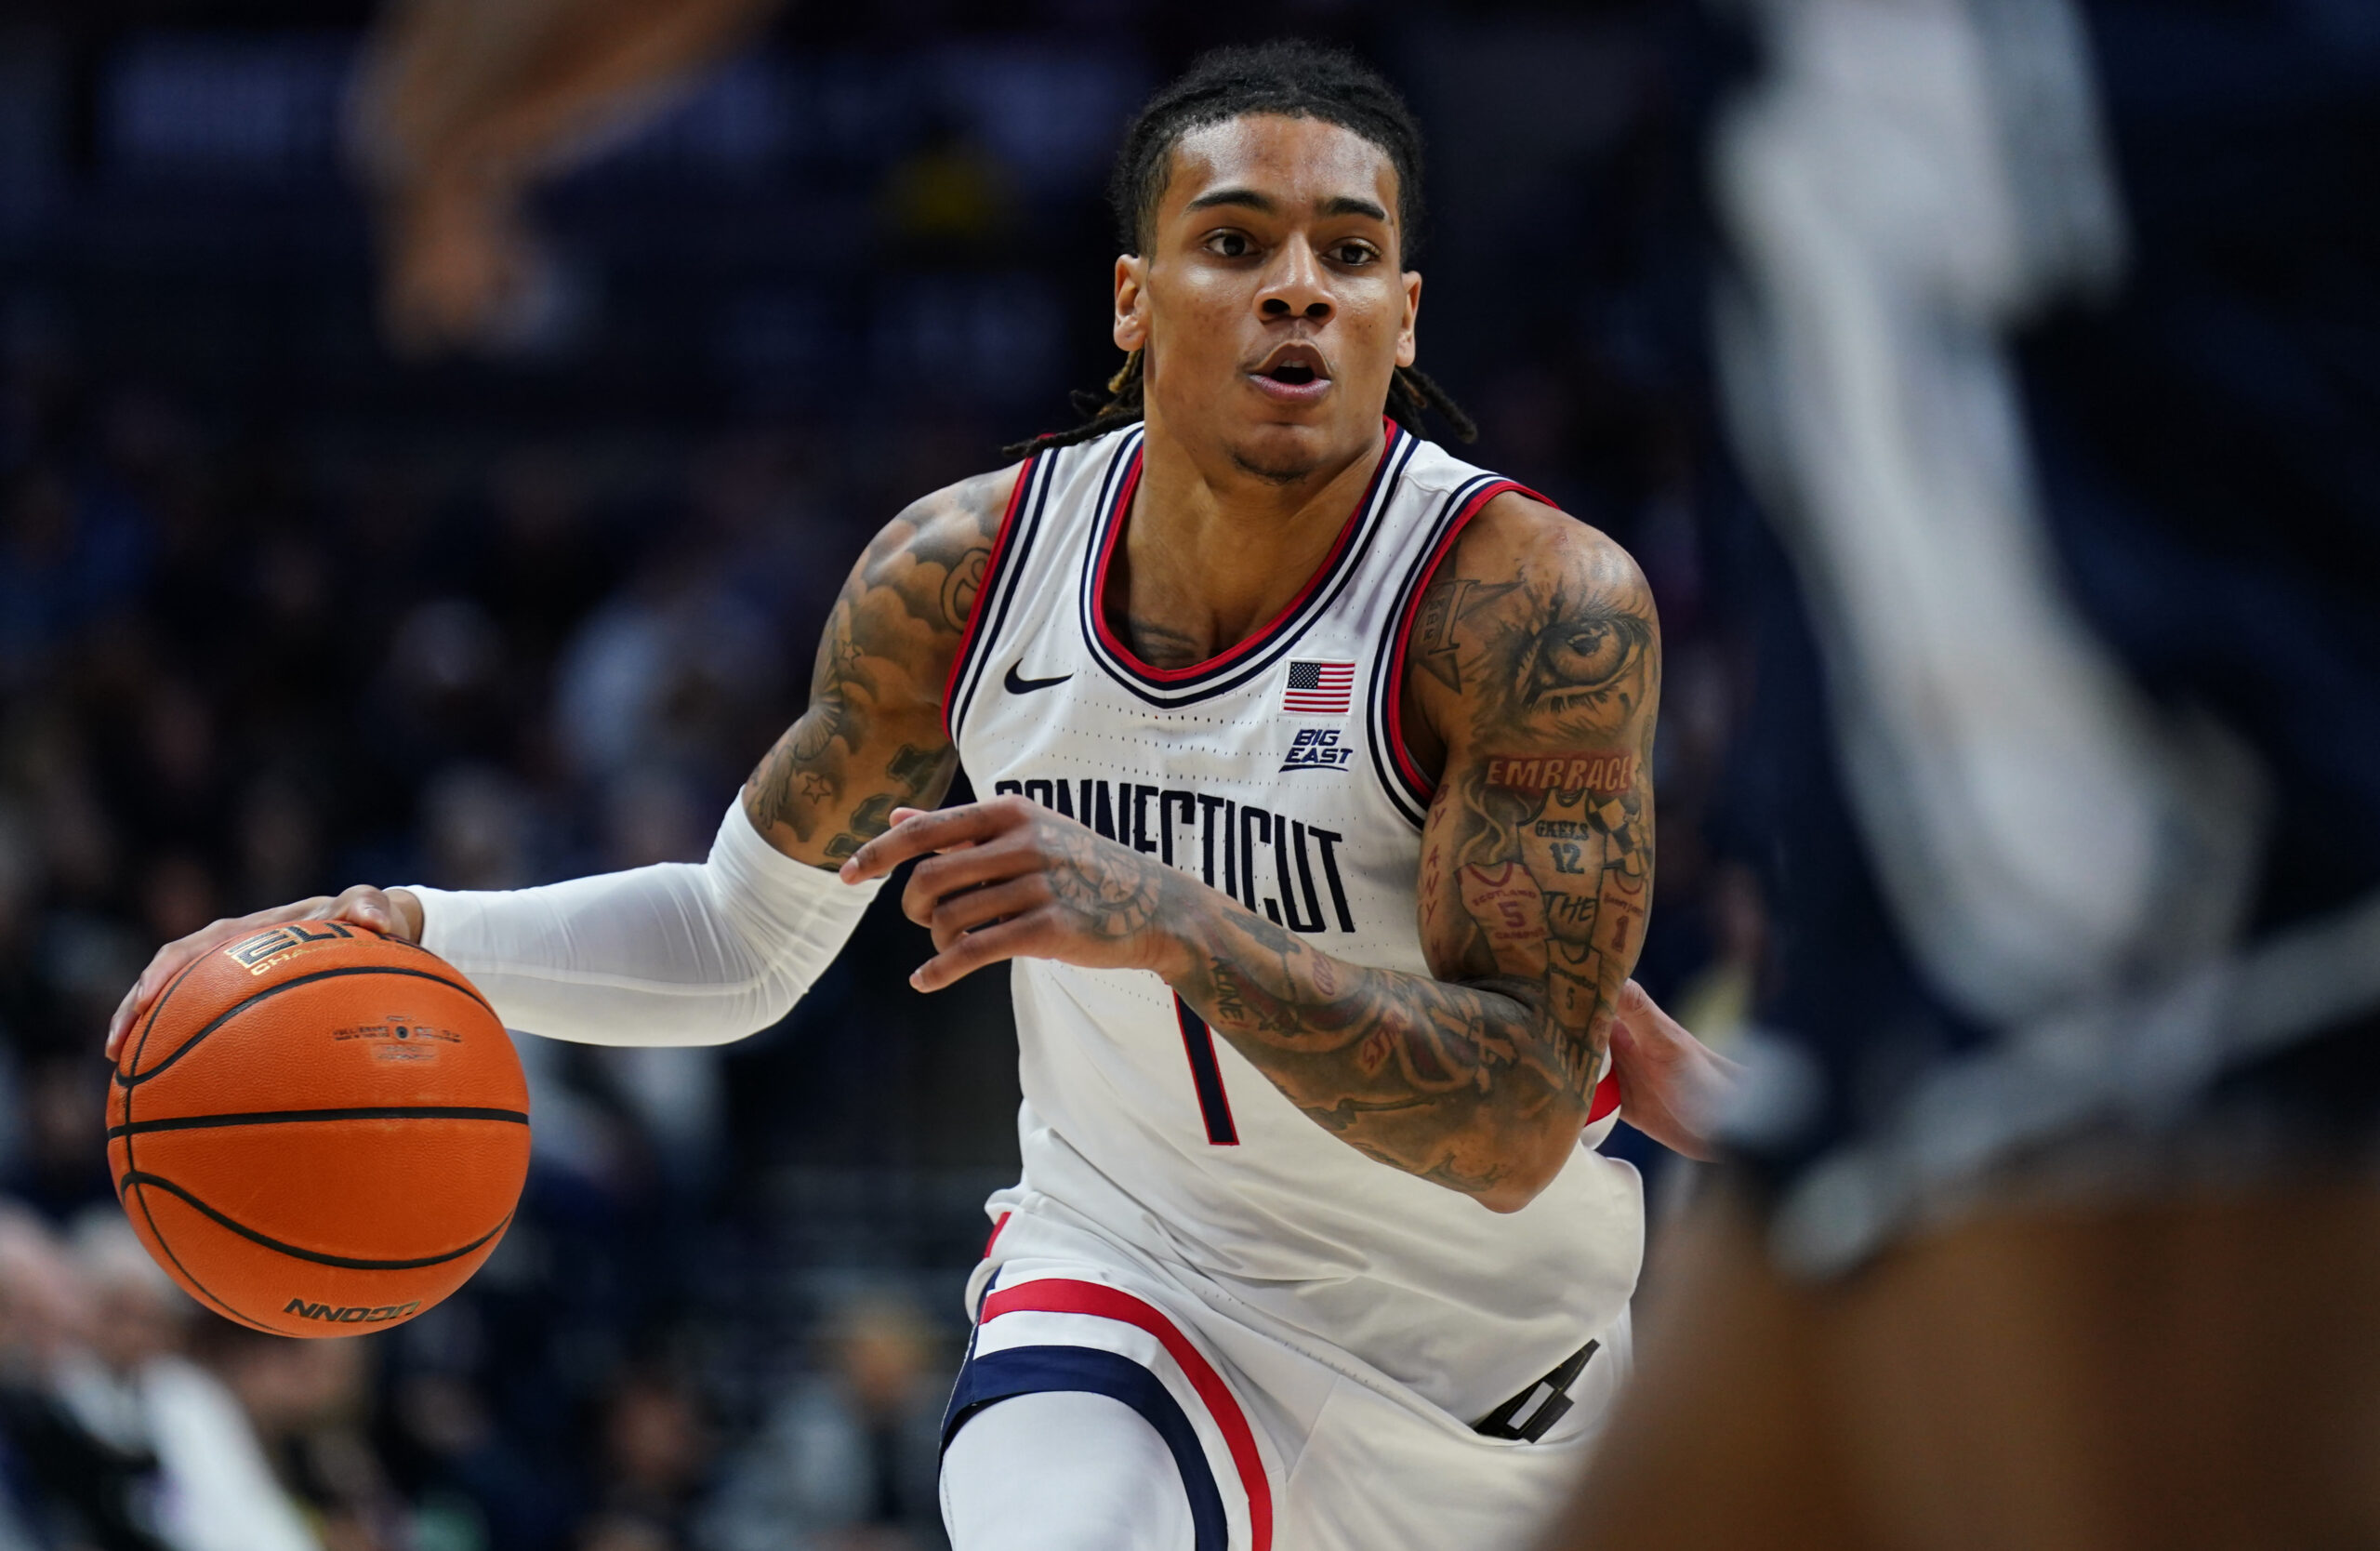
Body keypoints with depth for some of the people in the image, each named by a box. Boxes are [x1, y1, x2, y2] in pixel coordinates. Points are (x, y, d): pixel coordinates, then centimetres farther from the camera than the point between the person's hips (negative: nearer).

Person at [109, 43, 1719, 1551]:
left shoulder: (1538, 604, -24)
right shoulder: (963, 572, -10)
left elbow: (1519, 1123, -31)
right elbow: (743, 940, 6)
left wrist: (1169, 921, -45)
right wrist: (400, 934, -11)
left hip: (1486, 1359, -1)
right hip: (1130, 1268, 1)